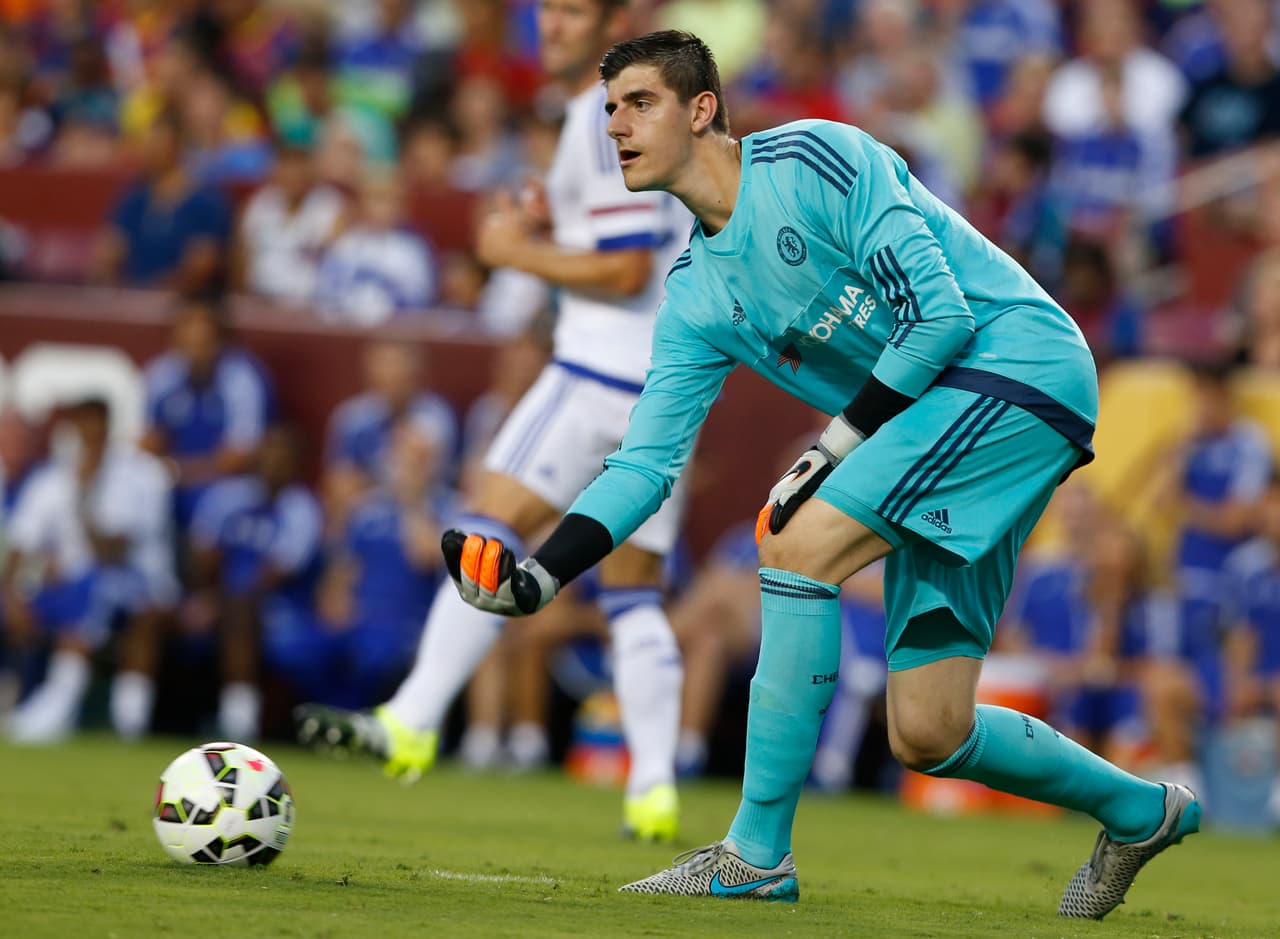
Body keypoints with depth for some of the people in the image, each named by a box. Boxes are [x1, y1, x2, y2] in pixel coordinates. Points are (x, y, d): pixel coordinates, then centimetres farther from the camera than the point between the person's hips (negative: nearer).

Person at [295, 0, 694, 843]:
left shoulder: (606, 118, -12)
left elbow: (626, 273, -18)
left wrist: (521, 253, -7)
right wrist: (557, 225, 16)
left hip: (605, 365, -10)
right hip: (672, 374, 10)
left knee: (491, 527, -12)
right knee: (635, 592, 9)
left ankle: (413, 722, -20)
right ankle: (655, 790, 3)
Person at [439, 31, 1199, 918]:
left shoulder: (812, 161, -12)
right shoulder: (696, 296, 12)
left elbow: (941, 312, -17)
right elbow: (647, 462, 10)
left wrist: (834, 451, -15)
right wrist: (536, 574, -4)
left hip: (1021, 365, -8)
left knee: (799, 541, -22)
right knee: (925, 735, 3)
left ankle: (758, 854, -15)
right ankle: (1141, 811, 28)